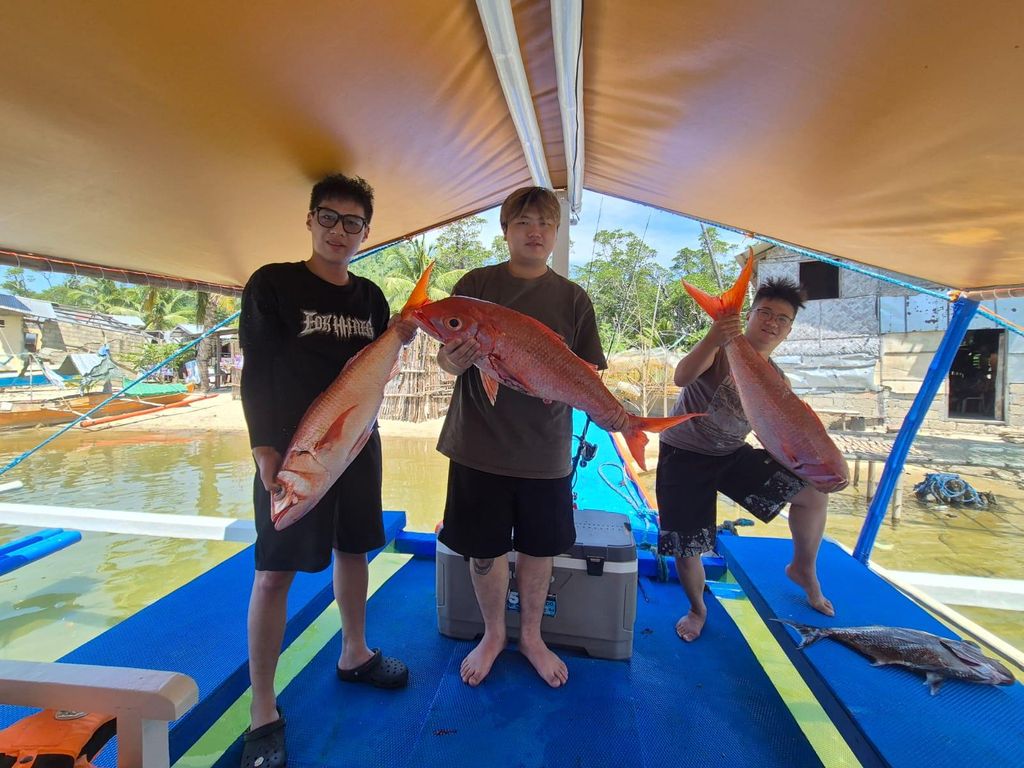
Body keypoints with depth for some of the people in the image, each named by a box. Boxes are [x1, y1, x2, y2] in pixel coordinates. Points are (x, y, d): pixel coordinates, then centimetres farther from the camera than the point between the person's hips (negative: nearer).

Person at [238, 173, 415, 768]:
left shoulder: (370, 297, 8)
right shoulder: (273, 284, -6)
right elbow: (256, 374, -9)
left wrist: (396, 342, -7)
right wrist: (265, 451, -16)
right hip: (291, 447, -5)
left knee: (354, 550, 16)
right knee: (275, 573, 0)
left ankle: (354, 654, 37)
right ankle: (264, 709, 15)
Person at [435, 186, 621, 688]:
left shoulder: (573, 298, 4)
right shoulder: (475, 284, 1)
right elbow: (446, 358, 1)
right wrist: (453, 360, -23)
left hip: (545, 451, 1)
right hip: (479, 444, -1)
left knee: (539, 548, 14)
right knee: (484, 550, 10)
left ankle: (530, 636, 40)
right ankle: (493, 634, 38)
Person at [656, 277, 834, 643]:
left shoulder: (776, 379, 2)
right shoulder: (722, 349, -15)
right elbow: (682, 378, -36)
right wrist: (713, 340, -53)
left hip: (733, 455, 5)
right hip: (684, 456, -5)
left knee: (813, 493, -7)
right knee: (686, 549, -1)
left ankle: (804, 570, 20)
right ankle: (697, 609, 31)